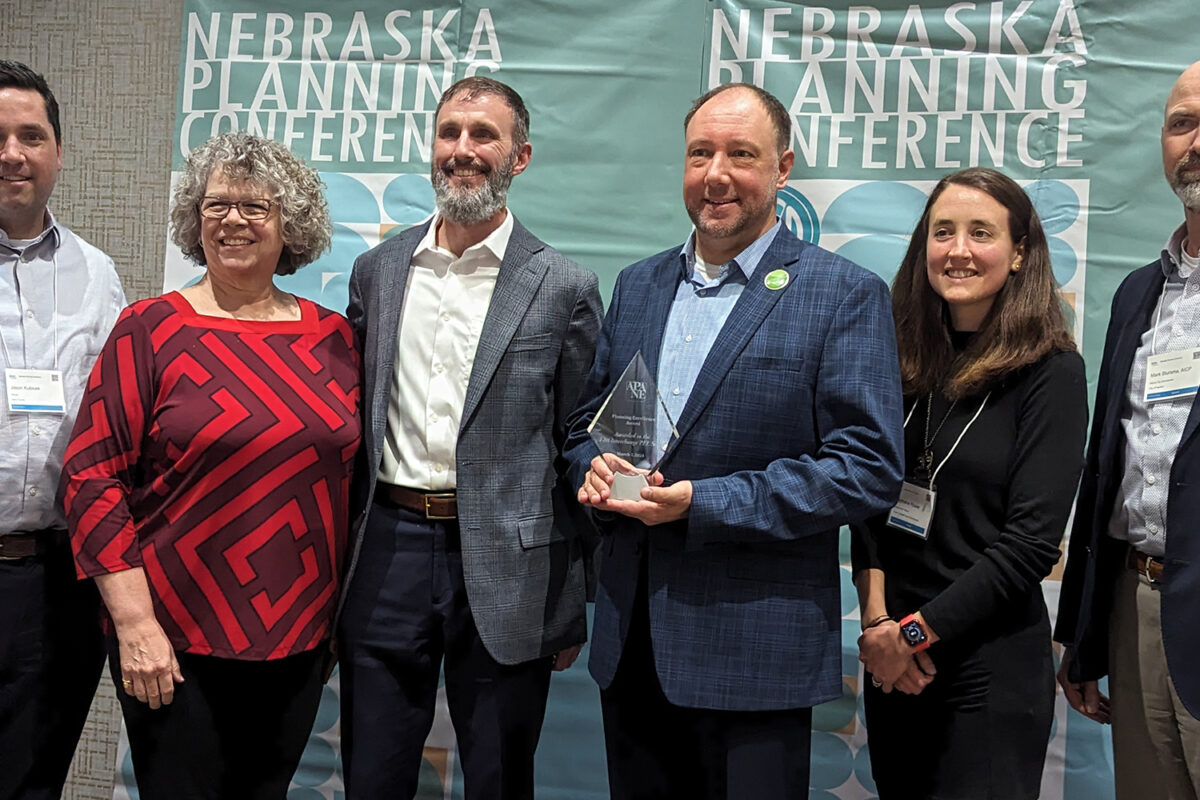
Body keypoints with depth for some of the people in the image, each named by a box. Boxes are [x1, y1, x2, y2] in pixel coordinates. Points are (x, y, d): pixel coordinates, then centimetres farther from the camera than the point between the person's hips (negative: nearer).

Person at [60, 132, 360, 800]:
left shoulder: (333, 337, 5)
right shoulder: (151, 330, -5)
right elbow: (92, 475, -9)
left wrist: (344, 615, 9)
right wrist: (134, 621, -13)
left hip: (299, 640, 4)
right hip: (173, 642, -3)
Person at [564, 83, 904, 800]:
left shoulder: (846, 296, -7)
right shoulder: (638, 285, 11)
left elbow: (870, 469, -14)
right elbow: (589, 419, 19)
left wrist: (702, 504, -20)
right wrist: (594, 466, -6)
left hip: (756, 656, -5)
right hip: (630, 643, 6)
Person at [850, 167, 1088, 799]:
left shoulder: (1052, 372, -9)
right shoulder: (902, 362, 4)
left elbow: (1032, 539, -14)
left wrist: (917, 630, -13)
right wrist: (876, 619, -9)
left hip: (991, 661, -4)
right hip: (892, 659, 5)